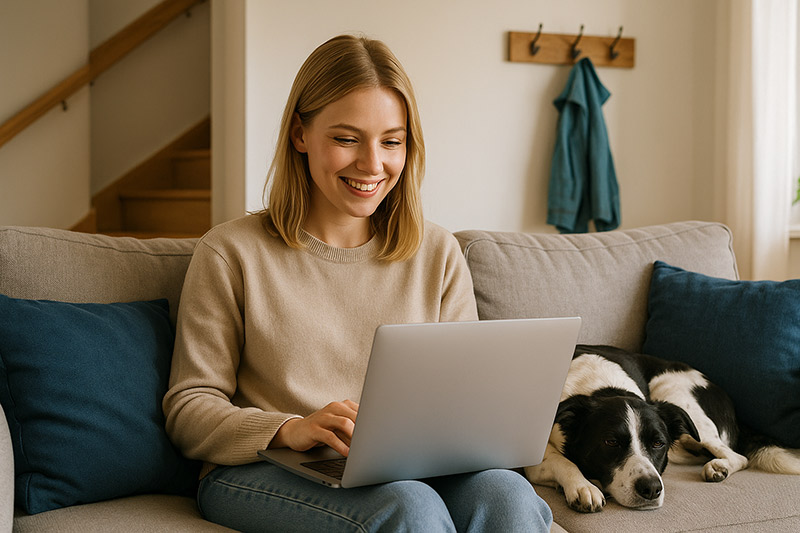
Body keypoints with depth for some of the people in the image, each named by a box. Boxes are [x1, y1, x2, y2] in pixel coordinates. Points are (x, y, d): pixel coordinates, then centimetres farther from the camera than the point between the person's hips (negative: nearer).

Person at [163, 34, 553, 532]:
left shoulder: (438, 254, 11)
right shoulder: (232, 252, 1)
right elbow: (190, 408, -1)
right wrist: (289, 430, -21)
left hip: (410, 469, 4)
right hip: (261, 474, -3)